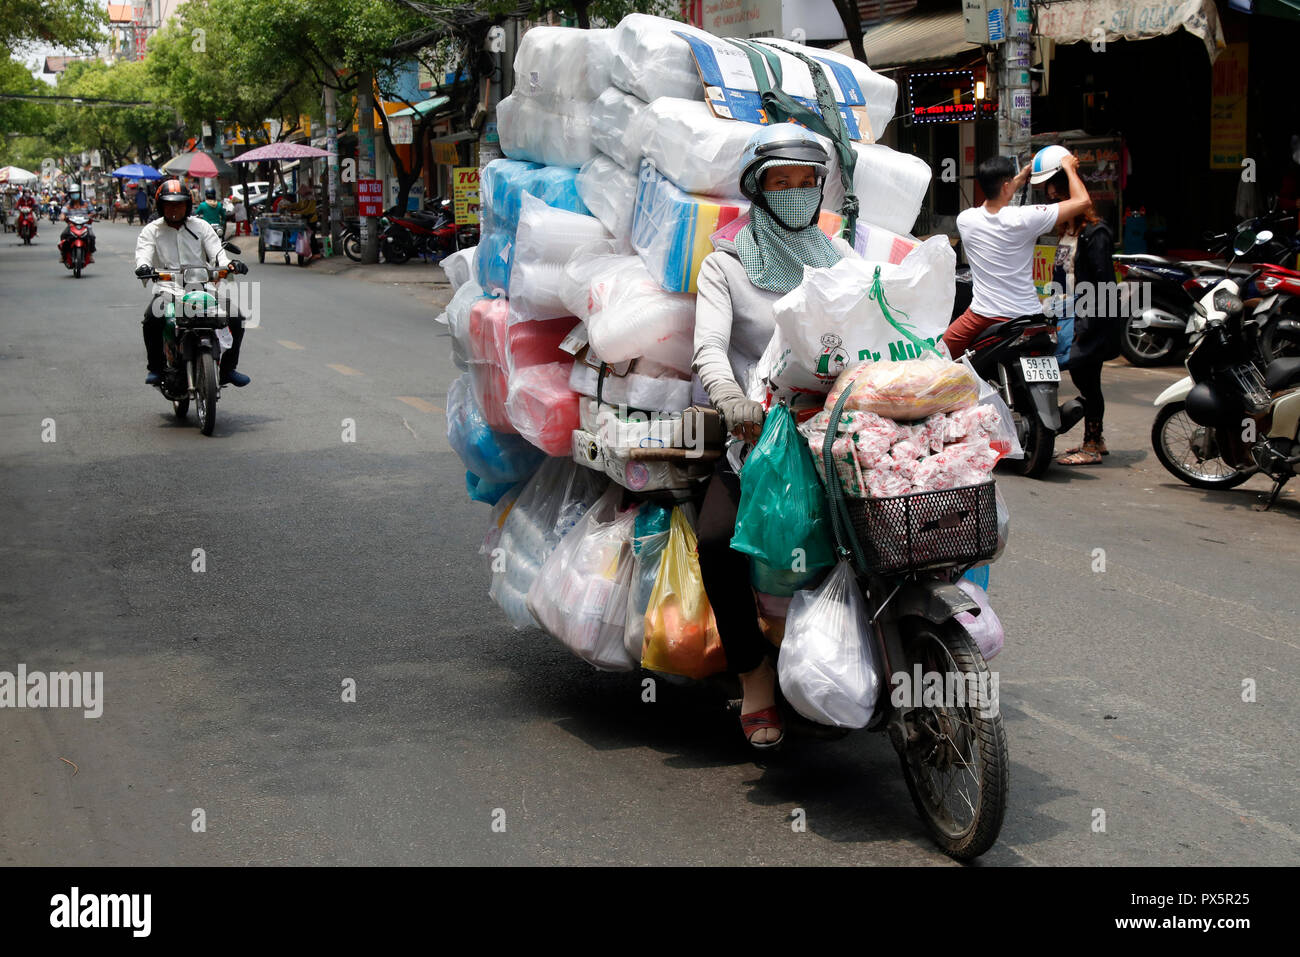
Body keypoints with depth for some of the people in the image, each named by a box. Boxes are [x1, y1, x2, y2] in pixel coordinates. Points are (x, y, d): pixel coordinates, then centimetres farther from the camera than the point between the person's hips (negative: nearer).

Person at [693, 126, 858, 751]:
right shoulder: (725, 265, 5)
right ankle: (755, 676, -9)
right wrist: (731, 397, -32)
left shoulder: (838, 255, 17)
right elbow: (708, 345, -11)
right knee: (717, 542, -28)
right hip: (758, 434, -3)